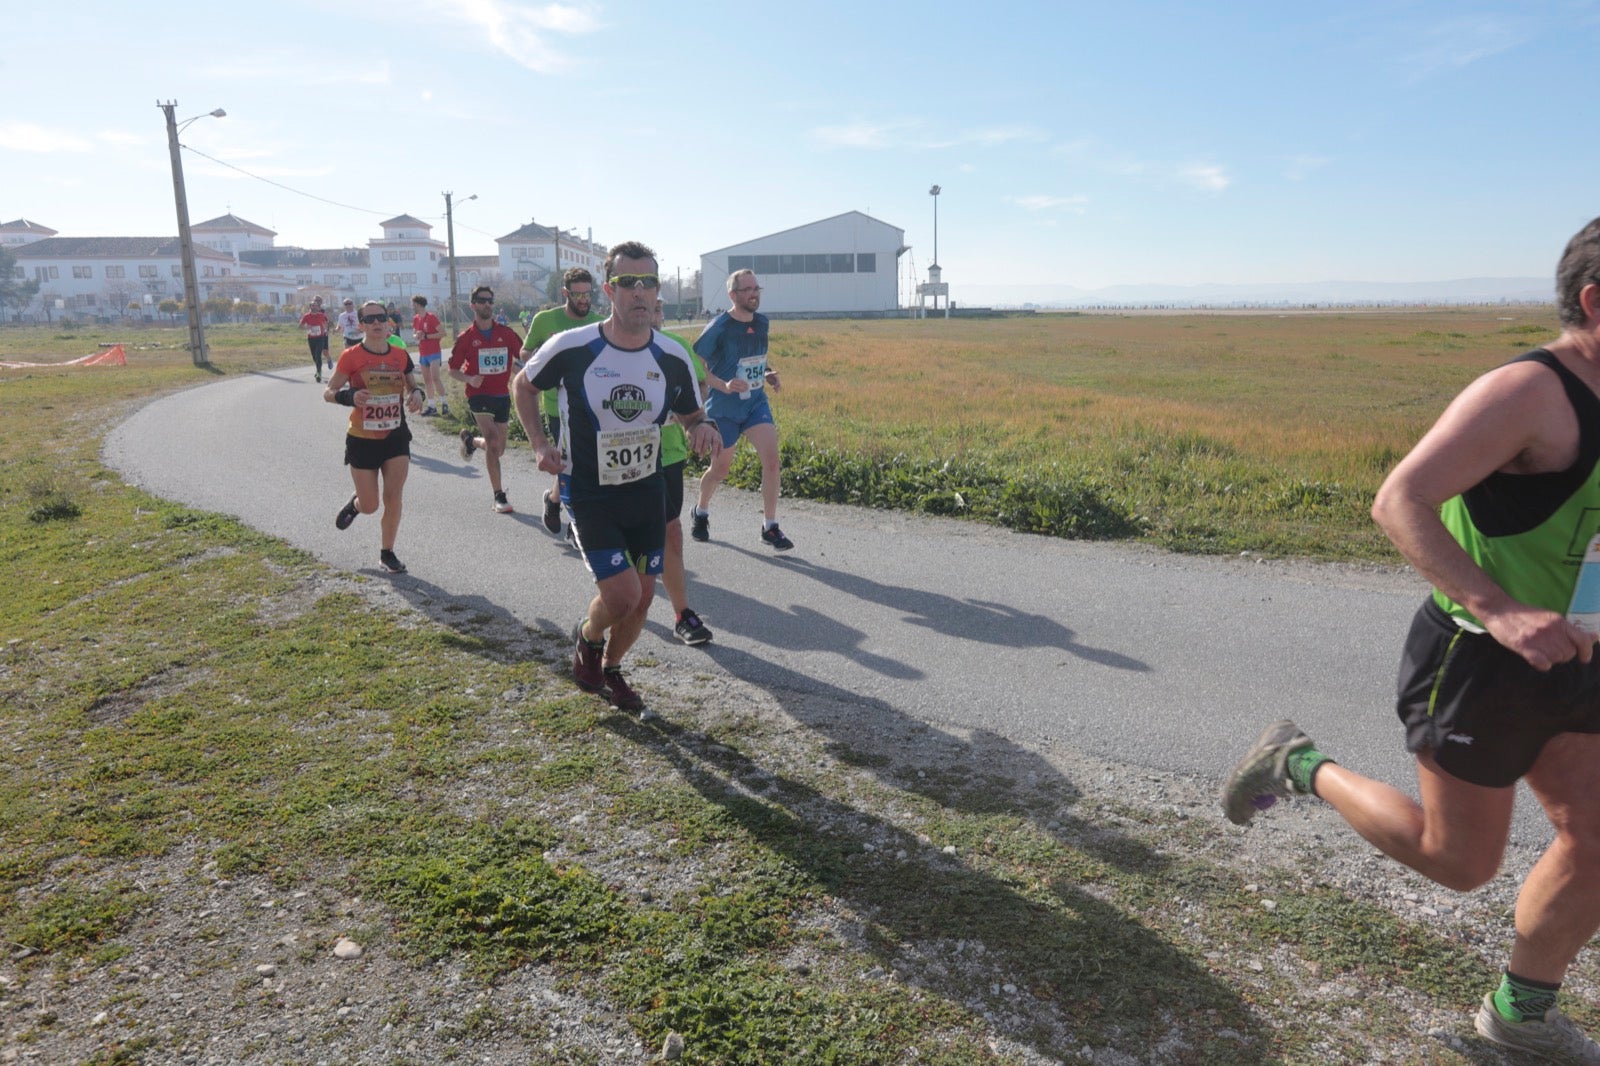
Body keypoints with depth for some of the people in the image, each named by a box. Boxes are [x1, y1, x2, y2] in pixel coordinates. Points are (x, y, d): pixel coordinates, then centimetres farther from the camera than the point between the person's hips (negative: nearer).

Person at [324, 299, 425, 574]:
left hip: (396, 437, 2)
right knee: (370, 506, 5)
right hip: (362, 441, -2)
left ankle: (387, 554, 14)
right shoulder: (352, 356, -10)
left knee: (393, 498, -3)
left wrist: (418, 394, -9)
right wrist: (349, 396, -27)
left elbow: (413, 386, 15)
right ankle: (355, 503, 42)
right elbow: (328, 392, -5)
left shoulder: (401, 356, 0)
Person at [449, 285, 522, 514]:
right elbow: (453, 369, 3)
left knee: (498, 449, 11)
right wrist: (469, 379, -17)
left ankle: (471, 439, 45)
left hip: (502, 395, 4)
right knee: (494, 443, -20)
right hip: (479, 395, -4)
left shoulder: (506, 333, 2)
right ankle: (499, 495, -11)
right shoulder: (466, 338, -2)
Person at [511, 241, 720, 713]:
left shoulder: (673, 358, -8)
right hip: (590, 496, -4)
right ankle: (587, 637, 23)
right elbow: (522, 385, 3)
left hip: (648, 494, 4)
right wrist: (540, 444, -7)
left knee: (642, 597, 10)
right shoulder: (570, 348, -16)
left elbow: (692, 415, 7)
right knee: (622, 595, -14)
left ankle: (610, 669, 38)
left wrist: (703, 428, -17)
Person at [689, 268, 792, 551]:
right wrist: (724, 386, -27)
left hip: (757, 402, 4)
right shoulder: (719, 327, -16)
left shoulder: (762, 323, 2)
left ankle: (770, 527, -2)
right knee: (721, 467, 9)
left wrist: (768, 373, 1)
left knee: (771, 458, -12)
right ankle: (701, 512, 39)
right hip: (723, 408, -4)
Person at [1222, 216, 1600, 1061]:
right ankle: (1301, 767, 22)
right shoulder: (1525, 391, -20)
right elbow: (1399, 503, -31)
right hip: (1474, 664, -9)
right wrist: (1498, 609, -40)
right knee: (1459, 863, 4)